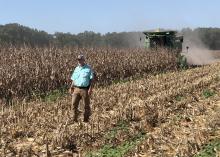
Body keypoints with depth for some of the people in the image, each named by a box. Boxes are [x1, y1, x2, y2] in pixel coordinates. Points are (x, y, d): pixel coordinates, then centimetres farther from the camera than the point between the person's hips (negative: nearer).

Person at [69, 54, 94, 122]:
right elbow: (73, 79, 17)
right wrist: (71, 87, 5)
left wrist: (90, 89, -14)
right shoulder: (76, 69, 13)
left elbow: (92, 79, -5)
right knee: (74, 103, -6)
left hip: (85, 89, -3)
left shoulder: (88, 68, -1)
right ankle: (75, 119, 6)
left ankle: (86, 120, 17)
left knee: (87, 105, 5)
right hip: (76, 89, 4)